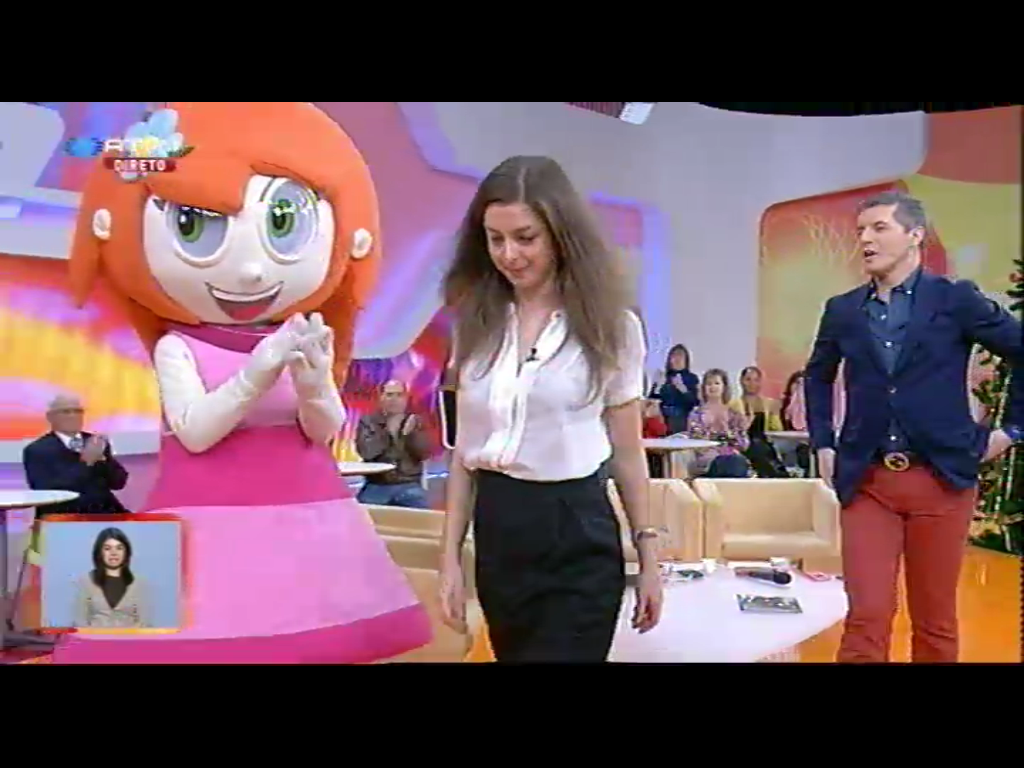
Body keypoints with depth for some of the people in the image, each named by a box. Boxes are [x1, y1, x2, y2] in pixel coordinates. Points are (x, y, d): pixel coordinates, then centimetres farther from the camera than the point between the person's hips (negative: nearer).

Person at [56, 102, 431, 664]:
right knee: (208, 638, -4)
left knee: (303, 634, 6)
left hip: (303, 516, 3)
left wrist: (313, 387, -19)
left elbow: (323, 432, 1)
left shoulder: (300, 337, 4)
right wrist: (253, 378, -23)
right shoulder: (177, 346, -5)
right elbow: (194, 433, -14)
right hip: (212, 522, -3)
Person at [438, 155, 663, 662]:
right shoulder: (477, 325, 5)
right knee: (510, 654, 18)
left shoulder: (610, 326, -4)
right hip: (497, 533, 4)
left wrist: (647, 560, 3)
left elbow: (627, 454, 1)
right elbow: (465, 451, 7)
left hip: (577, 536, -4)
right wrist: (451, 558, 5)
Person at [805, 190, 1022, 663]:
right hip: (866, 482, 2)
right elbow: (817, 376, 22)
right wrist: (823, 444, 14)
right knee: (866, 620, -2)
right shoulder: (842, 311, 7)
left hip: (941, 480, -1)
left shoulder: (956, 300, -2)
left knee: (935, 621, 10)